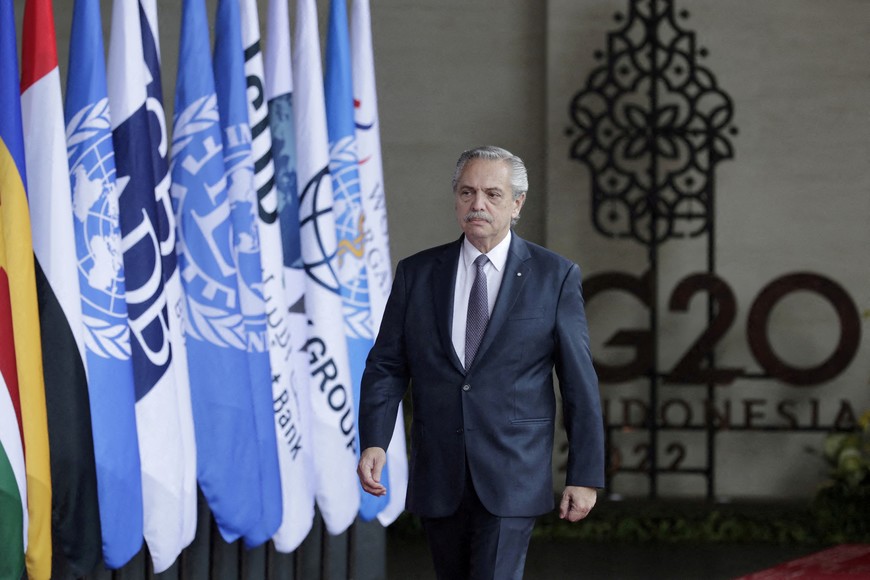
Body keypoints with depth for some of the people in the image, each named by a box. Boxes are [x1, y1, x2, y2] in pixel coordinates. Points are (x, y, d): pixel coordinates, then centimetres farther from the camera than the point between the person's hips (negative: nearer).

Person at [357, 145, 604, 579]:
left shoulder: (555, 277, 0)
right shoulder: (416, 274, 7)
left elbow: (580, 383, 1)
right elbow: (386, 367, 5)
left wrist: (585, 476, -3)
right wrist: (373, 443, -11)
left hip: (512, 478, -3)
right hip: (438, 478, 3)